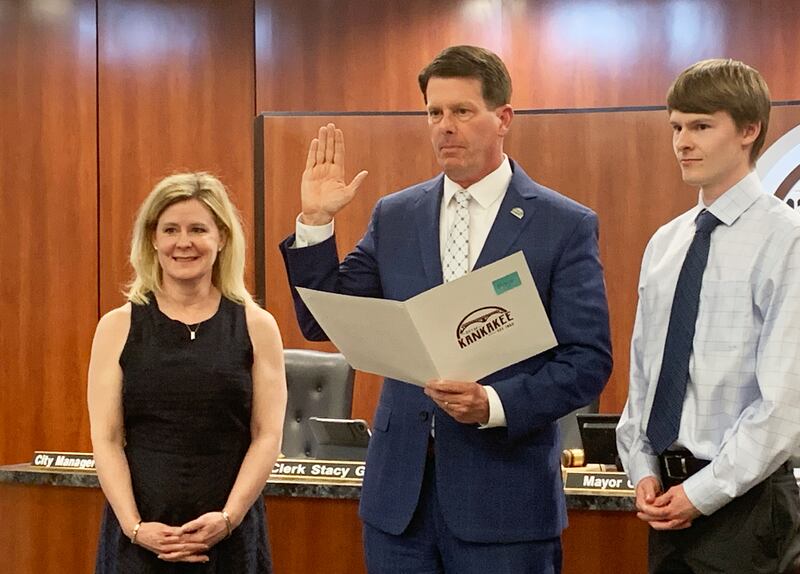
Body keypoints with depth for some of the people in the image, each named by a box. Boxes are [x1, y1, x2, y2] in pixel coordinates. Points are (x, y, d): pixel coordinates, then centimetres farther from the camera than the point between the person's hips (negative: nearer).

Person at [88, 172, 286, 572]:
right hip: (139, 534, 0)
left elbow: (267, 436, -1)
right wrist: (134, 525, -11)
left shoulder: (256, 326, 2)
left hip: (230, 534, 0)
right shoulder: (118, 326, 3)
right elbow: (106, 439, -1)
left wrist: (228, 518, -12)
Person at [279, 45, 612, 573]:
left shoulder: (567, 226, -3)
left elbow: (589, 361, -7)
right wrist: (316, 221, -4)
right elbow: (324, 322, 7)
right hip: (400, 492, 3)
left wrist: (494, 404, -21)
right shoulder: (394, 216, 8)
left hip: (504, 497, -3)